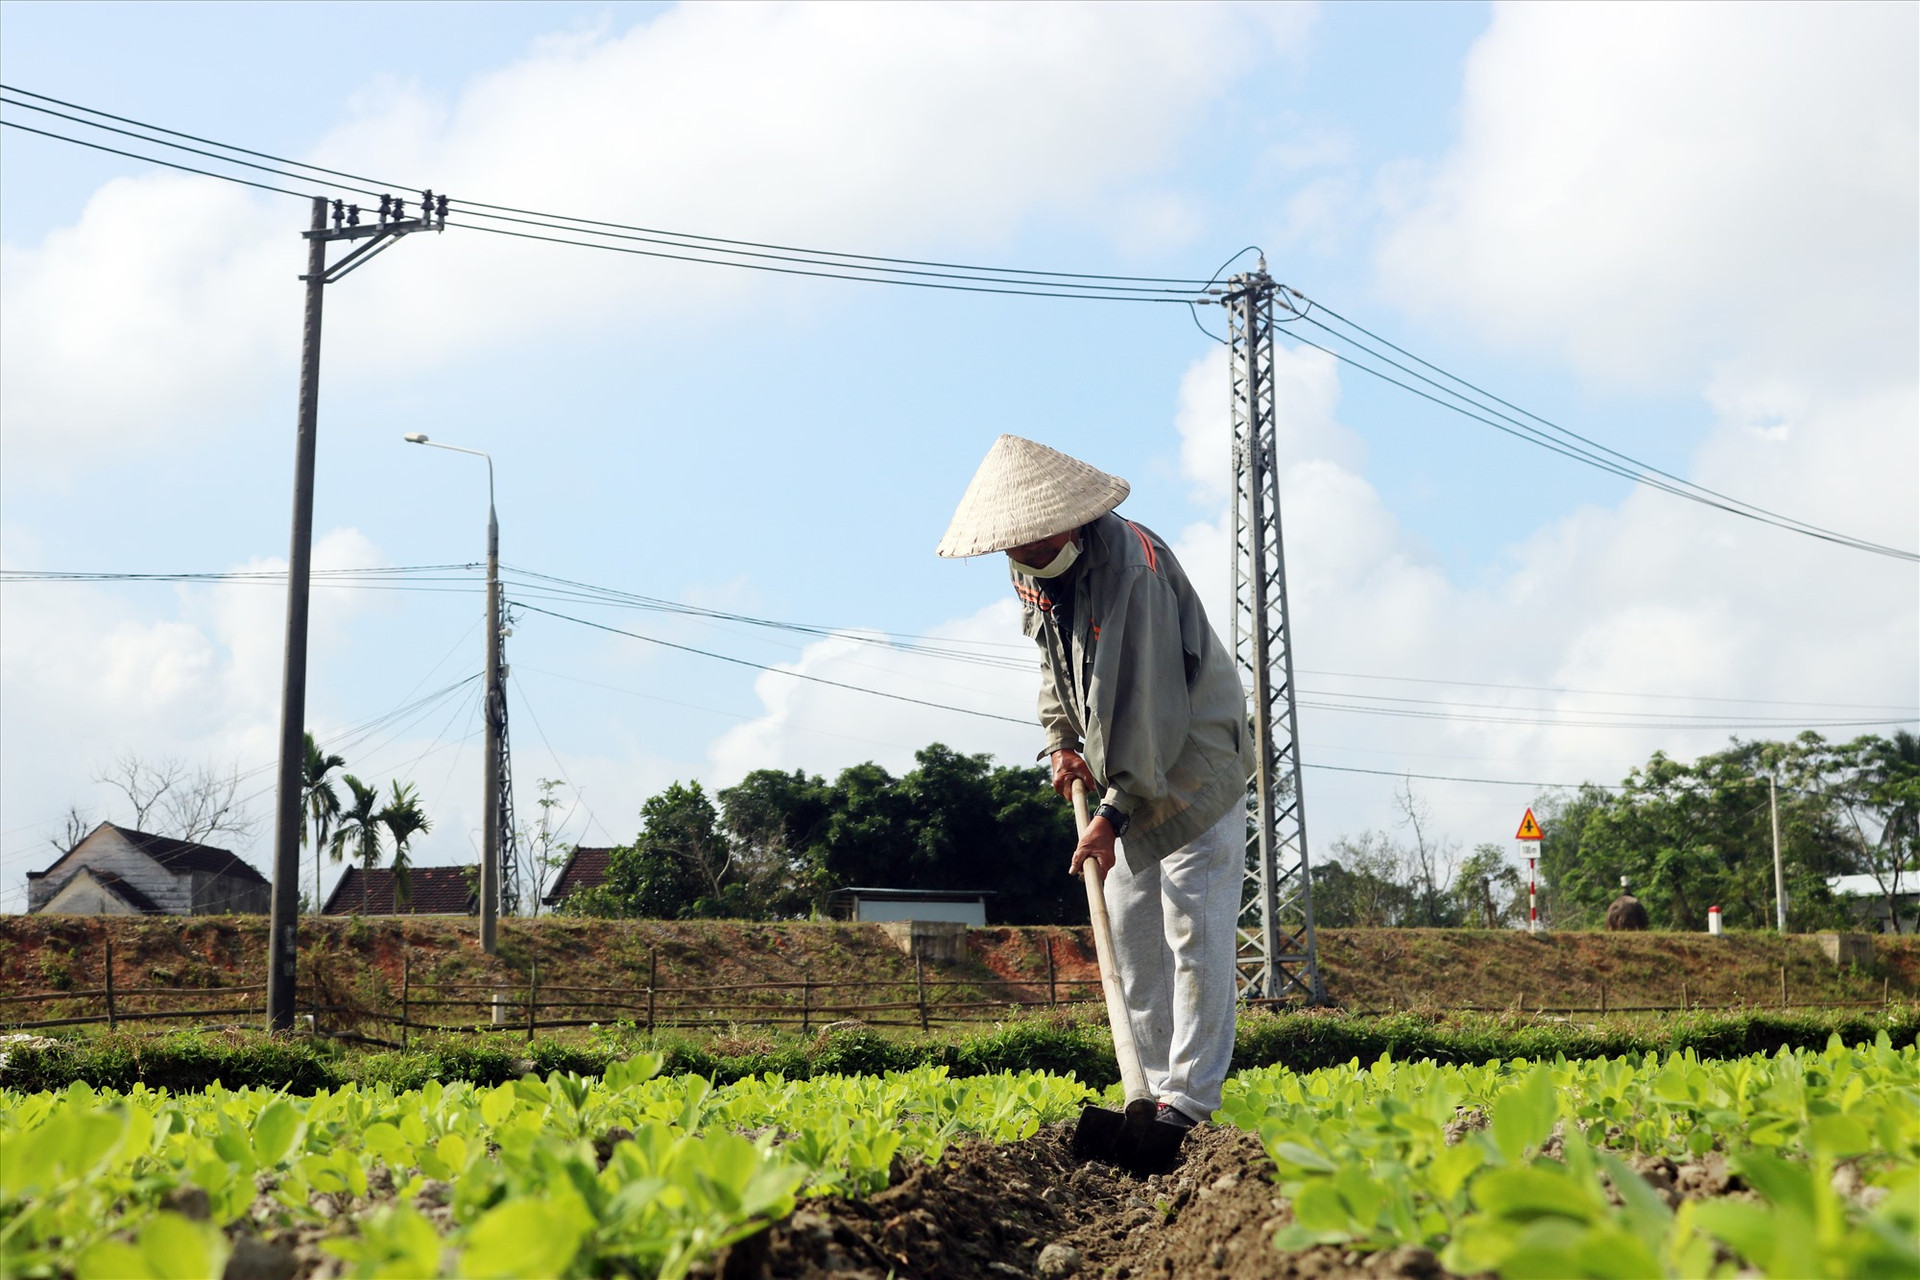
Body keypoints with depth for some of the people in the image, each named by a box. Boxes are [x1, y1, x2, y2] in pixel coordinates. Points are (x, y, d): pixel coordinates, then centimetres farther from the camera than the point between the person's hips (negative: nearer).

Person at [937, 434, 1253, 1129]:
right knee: (1131, 935, 6)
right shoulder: (1032, 575, 1)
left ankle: (1189, 1097, -7)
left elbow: (1147, 701, -29)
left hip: (1193, 759, -8)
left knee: (1194, 930, -9)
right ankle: (1152, 1086, 11)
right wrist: (1060, 740, 3)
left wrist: (1116, 812, -29)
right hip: (1124, 771, 8)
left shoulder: (1131, 565, -27)